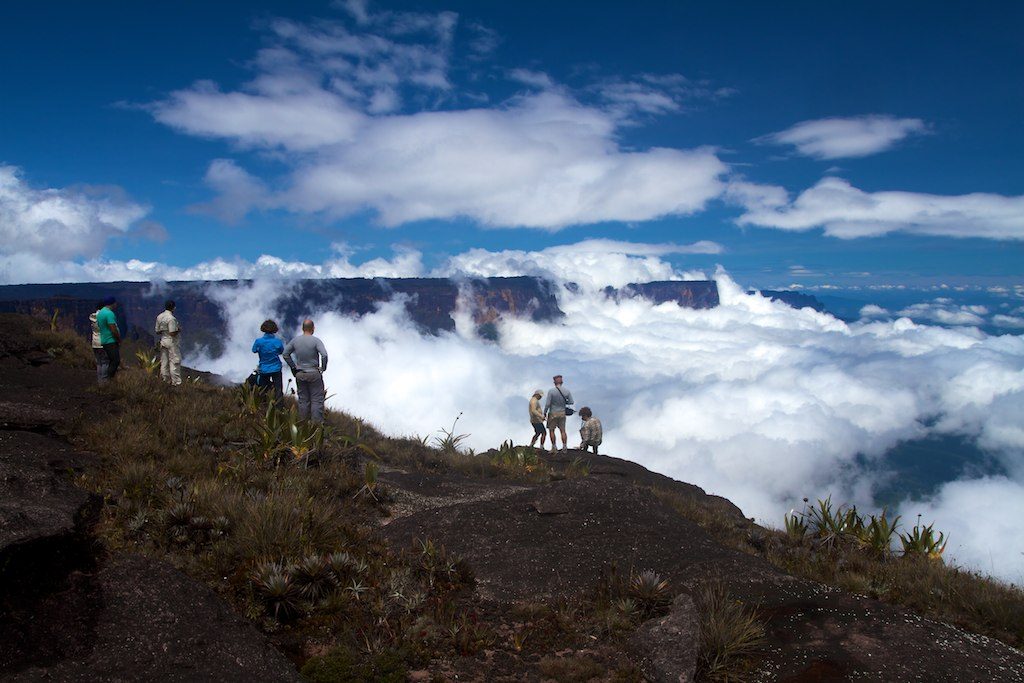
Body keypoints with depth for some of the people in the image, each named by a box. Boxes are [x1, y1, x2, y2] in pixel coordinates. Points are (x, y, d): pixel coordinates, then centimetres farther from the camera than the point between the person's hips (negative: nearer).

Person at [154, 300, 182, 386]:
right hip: (172, 342, -8)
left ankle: (165, 379, 19)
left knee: (164, 362, 12)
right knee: (174, 361, -3)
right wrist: (178, 329, -6)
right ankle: (176, 381, -1)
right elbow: (172, 333, -23)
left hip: (163, 341, 8)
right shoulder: (171, 319, -20)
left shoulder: (159, 317, 5)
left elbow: (157, 331, 10)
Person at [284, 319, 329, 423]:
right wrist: (323, 368, -9)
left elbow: (286, 354, 6)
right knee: (317, 400, 2)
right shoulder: (316, 341, -14)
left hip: (300, 375, 4)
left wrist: (293, 367, 11)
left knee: (303, 400, 13)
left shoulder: (295, 340, 0)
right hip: (314, 375, -4)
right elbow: (324, 355, -24)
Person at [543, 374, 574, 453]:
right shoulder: (567, 391, -6)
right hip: (562, 413, 3)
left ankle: (554, 448, 10)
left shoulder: (551, 391, -17)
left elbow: (547, 403, -16)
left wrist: (545, 412, -1)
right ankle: (564, 447, 10)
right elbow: (571, 402, 1)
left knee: (551, 430, 10)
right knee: (563, 430, 12)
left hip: (553, 413, -3)